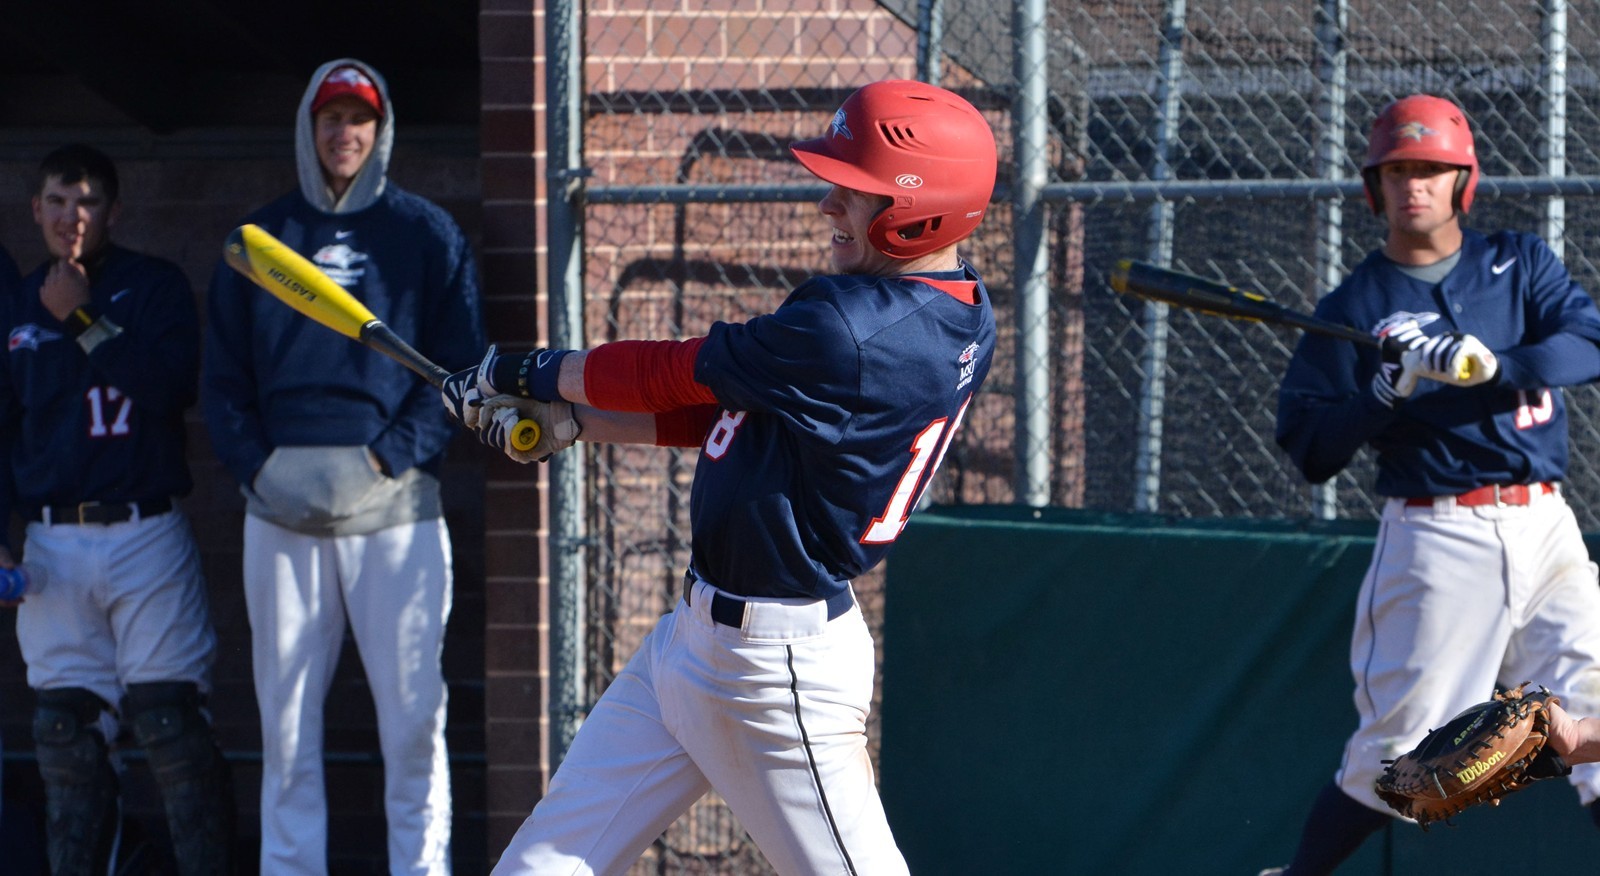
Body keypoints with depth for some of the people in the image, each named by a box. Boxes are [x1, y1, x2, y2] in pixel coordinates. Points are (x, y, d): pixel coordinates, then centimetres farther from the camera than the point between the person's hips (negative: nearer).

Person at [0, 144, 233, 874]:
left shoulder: (155, 287, 4)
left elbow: (172, 387, -11)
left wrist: (84, 320, -15)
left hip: (146, 534, -3)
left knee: (170, 722, -10)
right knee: (66, 732, 1)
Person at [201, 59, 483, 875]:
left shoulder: (427, 234, 8)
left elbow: (460, 370, 2)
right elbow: (222, 376, 13)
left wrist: (386, 461, -9)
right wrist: (258, 468, -3)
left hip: (395, 504, -2)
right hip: (280, 506, 2)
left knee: (411, 710, -5)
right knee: (285, 714, 2)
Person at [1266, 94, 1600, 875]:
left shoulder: (1519, 262, 12)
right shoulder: (1352, 307, 5)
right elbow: (1310, 451, -1)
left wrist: (1486, 366, -21)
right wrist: (1385, 395, -17)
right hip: (1436, 538, -3)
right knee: (1394, 754, -5)